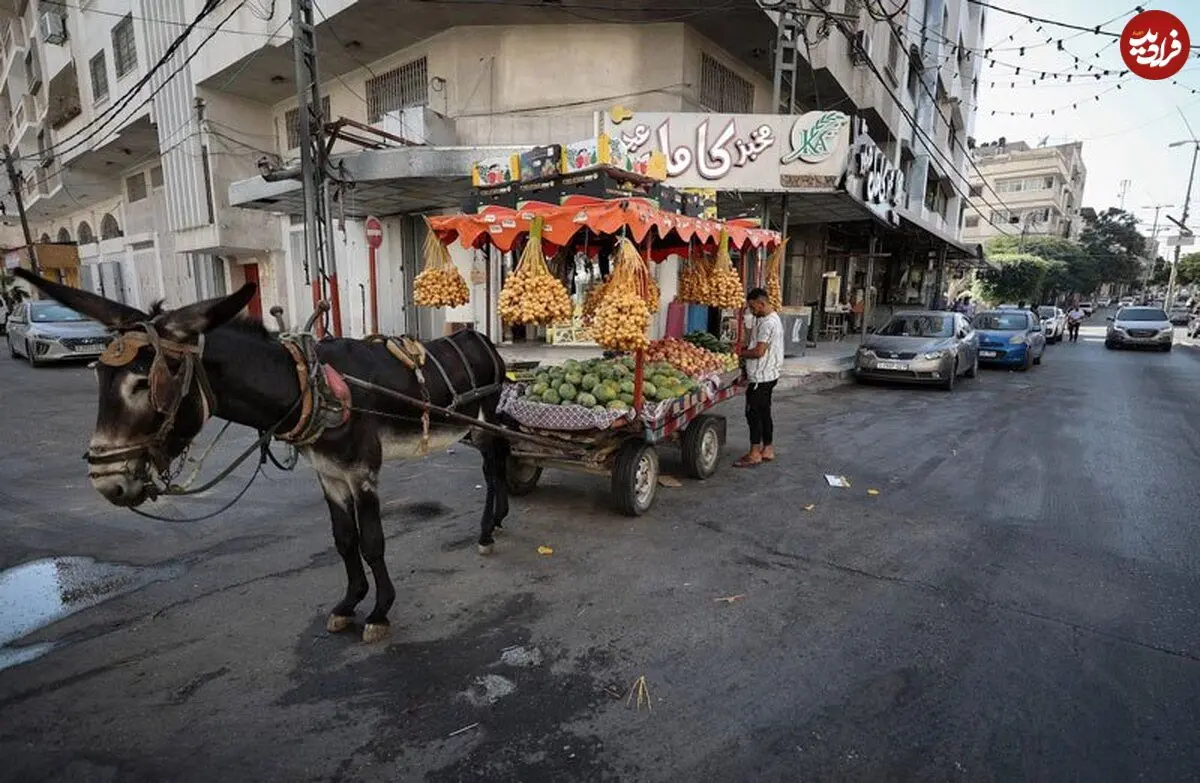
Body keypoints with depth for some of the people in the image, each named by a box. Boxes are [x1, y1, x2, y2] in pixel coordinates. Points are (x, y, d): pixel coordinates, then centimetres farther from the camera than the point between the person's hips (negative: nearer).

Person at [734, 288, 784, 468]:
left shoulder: (768, 323, -19)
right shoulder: (771, 319, 13)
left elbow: (759, 352, -23)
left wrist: (741, 353, -9)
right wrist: (746, 347, 8)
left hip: (761, 377, -10)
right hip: (767, 375, 10)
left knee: (753, 413, -4)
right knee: (764, 412, 15)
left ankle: (755, 454, 3)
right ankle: (767, 449, 24)